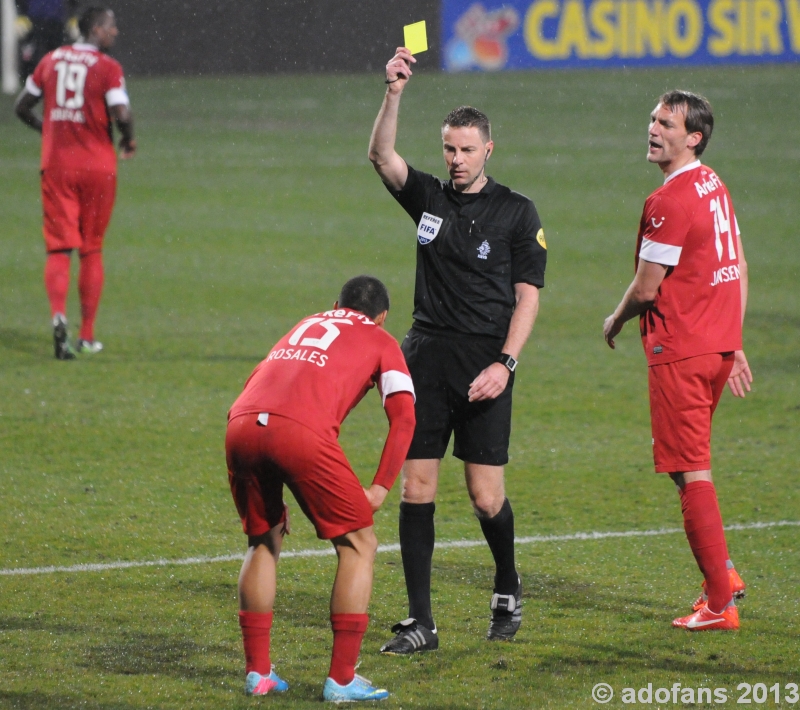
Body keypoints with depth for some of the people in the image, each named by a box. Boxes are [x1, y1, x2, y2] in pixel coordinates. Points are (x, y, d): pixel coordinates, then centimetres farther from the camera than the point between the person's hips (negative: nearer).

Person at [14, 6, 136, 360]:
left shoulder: (51, 61, 8)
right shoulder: (107, 67, -7)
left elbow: (22, 107, 13)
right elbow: (121, 114, -18)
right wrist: (128, 139, 2)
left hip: (55, 163, 2)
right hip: (97, 165, -2)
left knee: (58, 247, 0)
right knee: (92, 250, 10)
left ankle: (58, 314, -27)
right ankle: (87, 335, 13)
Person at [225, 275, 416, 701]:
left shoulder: (306, 325, 37)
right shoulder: (381, 342, 23)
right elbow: (404, 417, 8)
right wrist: (380, 488, 8)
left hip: (240, 423, 5)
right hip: (302, 431, -5)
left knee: (263, 542, 26)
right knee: (358, 545, 12)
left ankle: (257, 673, 24)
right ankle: (342, 681, 8)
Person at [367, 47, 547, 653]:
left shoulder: (517, 213, 1)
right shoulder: (429, 198, 9)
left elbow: (528, 295, -2)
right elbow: (382, 157, -7)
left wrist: (506, 362, -13)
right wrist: (394, 93, -21)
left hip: (484, 366, -3)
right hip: (427, 356, 3)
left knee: (487, 498, -2)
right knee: (416, 489, -2)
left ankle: (507, 591, 26)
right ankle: (421, 623, 1)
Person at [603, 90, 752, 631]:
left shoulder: (669, 202, -18)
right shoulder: (716, 188, 11)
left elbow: (647, 288, -15)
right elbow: (739, 271, 16)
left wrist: (616, 321, 6)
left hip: (680, 352, -9)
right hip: (719, 344, 9)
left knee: (692, 474, -4)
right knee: (689, 467, 21)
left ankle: (720, 604, -2)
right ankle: (721, 575, 18)